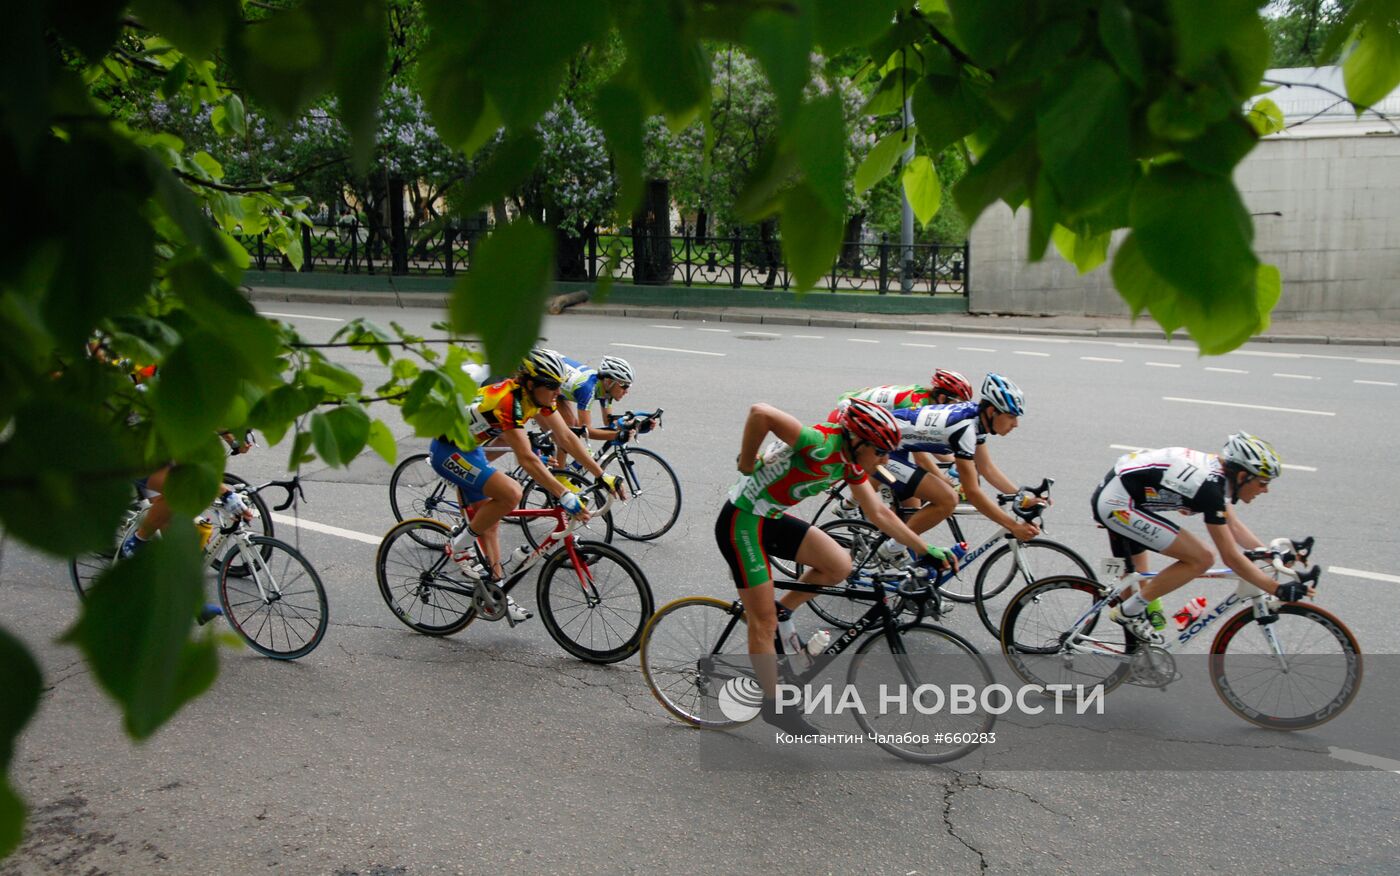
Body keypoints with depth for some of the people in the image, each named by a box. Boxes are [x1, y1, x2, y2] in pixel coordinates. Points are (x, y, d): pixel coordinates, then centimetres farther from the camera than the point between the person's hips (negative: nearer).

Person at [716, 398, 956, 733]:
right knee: (764, 622, -2)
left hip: (772, 520, 8)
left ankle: (781, 612, 15)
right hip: (741, 523, -8)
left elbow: (879, 513, 12)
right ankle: (773, 703, 13)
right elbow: (760, 412, -37)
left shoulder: (850, 463, 2)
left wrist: (927, 549, 13)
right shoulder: (821, 445, -27)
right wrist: (747, 464, -22)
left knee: (840, 565, -3)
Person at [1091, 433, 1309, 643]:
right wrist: (1278, 590, -13)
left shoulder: (1217, 468, 6)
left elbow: (1233, 525, 21)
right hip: (1118, 504, -10)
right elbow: (1231, 558, -17)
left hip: (1109, 496, 10)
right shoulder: (1210, 487, -21)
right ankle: (1128, 611, -2)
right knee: (1201, 559, -10)